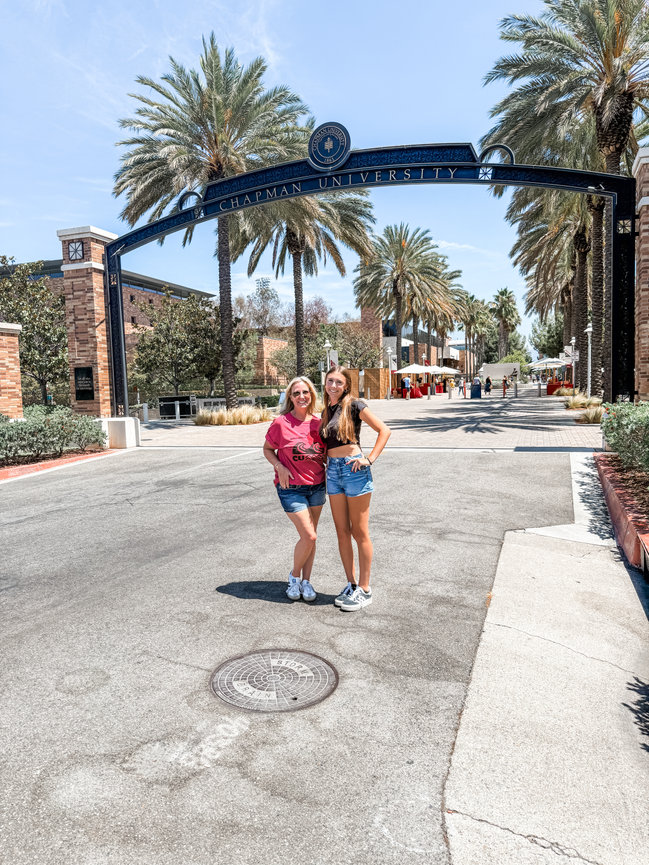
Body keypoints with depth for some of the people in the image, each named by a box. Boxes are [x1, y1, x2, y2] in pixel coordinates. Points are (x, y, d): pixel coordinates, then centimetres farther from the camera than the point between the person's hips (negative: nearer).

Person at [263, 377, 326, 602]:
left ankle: (306, 581, 26)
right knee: (308, 536, -9)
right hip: (291, 487, -4)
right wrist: (279, 467, -15)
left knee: (310, 536, 10)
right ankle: (294, 575, 17)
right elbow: (267, 449, 1)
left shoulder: (318, 423, 1)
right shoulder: (281, 423, -11)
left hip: (317, 485, 5)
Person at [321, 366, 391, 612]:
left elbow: (384, 430, -6)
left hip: (354, 470, -6)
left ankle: (364, 589, 12)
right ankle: (351, 584, 22)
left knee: (359, 532, 1)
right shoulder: (326, 411, 14)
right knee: (342, 532, 10)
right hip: (332, 472, 7)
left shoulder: (354, 405, -5)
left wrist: (369, 459, -12)